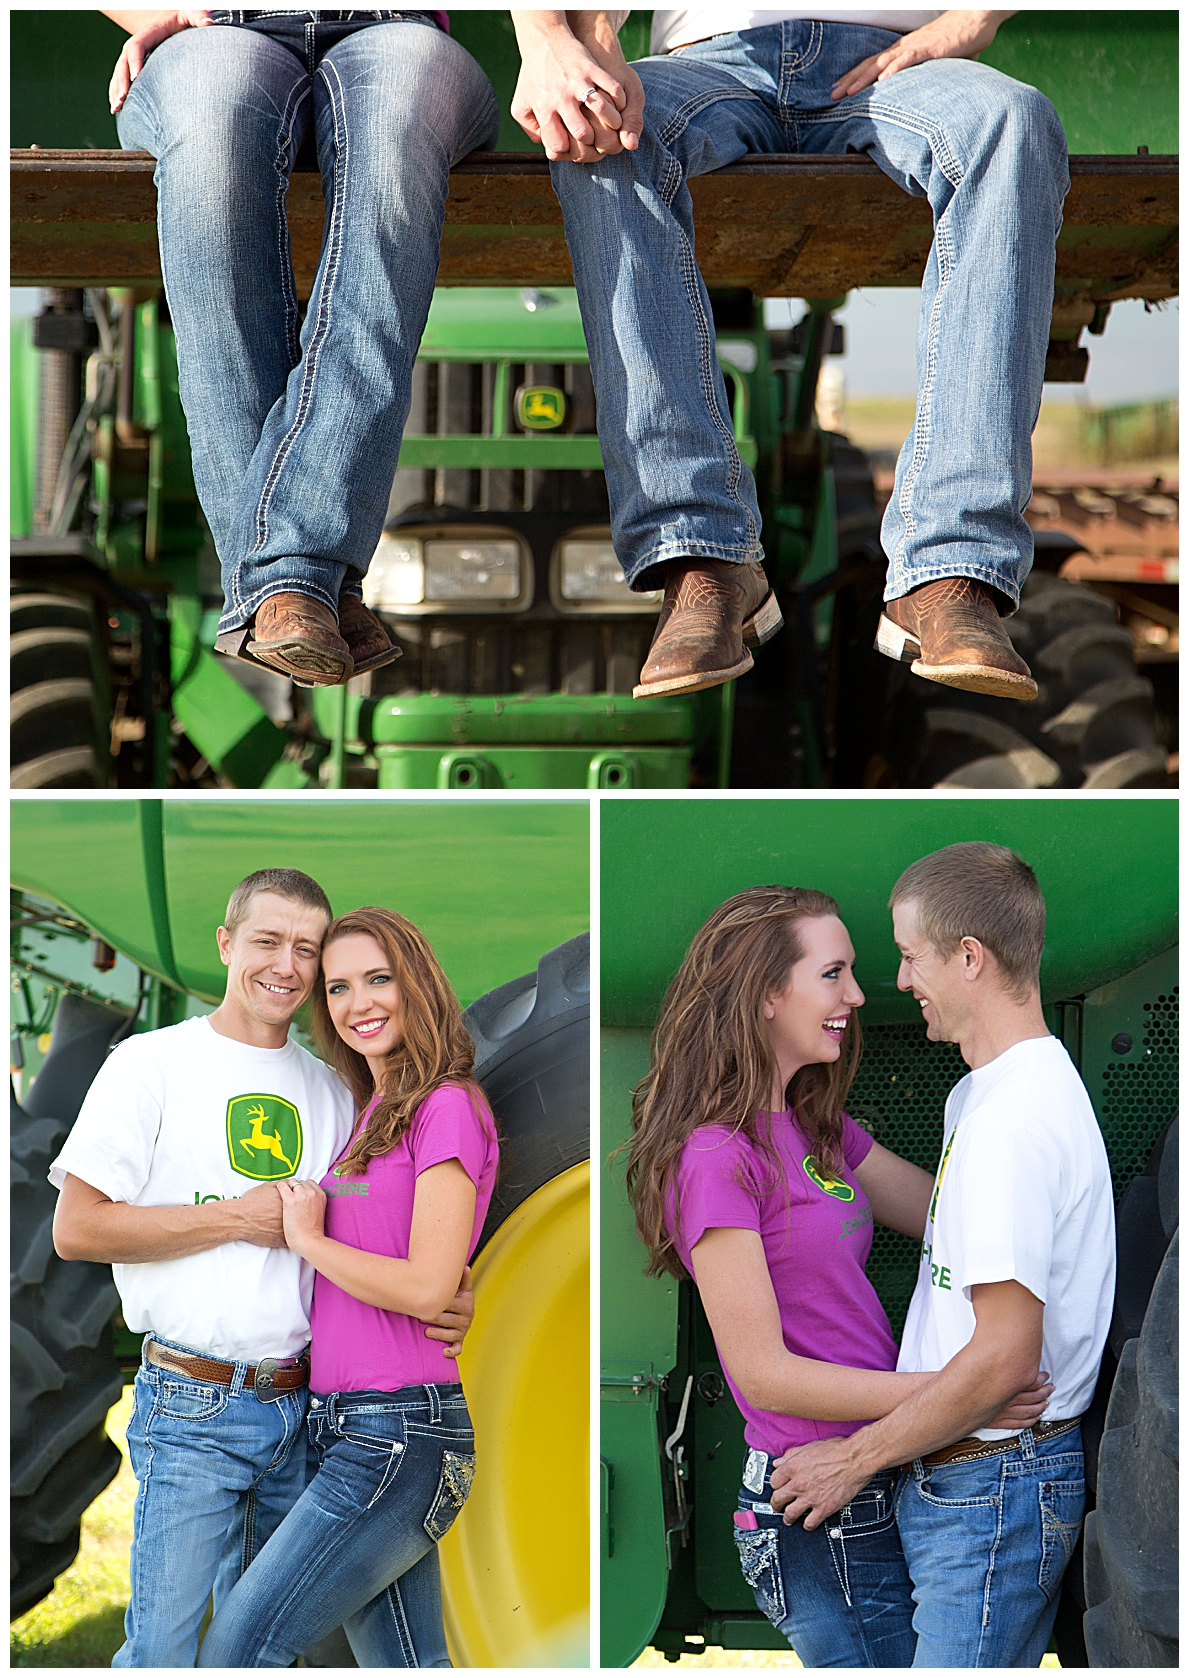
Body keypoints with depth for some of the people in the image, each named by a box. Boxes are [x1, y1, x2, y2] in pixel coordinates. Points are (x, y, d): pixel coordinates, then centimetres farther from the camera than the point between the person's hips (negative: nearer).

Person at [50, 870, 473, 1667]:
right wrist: (238, 1218, -13)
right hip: (193, 1408, -5)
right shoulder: (152, 1064, -2)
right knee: (162, 1651, -6)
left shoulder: (330, 1089, 13)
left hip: (300, 1406, 5)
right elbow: (77, 1228, -9)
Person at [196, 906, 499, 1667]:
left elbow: (427, 1286, -16)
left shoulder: (448, 1108, -9)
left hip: (400, 1433, -9)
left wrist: (308, 1238, -6)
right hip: (353, 1429, 9)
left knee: (233, 1656, -9)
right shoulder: (373, 1116, 18)